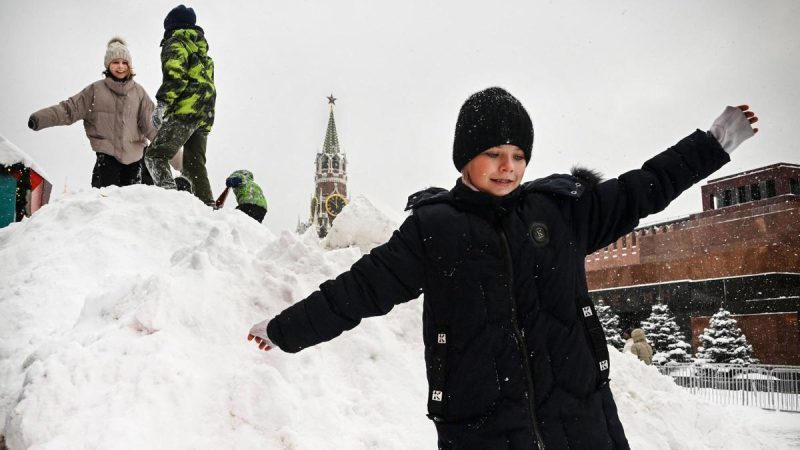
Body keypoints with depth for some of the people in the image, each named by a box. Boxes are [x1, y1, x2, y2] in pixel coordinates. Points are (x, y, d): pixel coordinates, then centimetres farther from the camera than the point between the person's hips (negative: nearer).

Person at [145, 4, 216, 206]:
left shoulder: (175, 43, 2)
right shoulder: (201, 49, 29)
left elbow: (175, 75, -15)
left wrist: (162, 103, -16)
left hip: (186, 110, -8)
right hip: (205, 116, 8)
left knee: (155, 155, -10)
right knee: (194, 164, 10)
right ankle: (208, 205, 3)